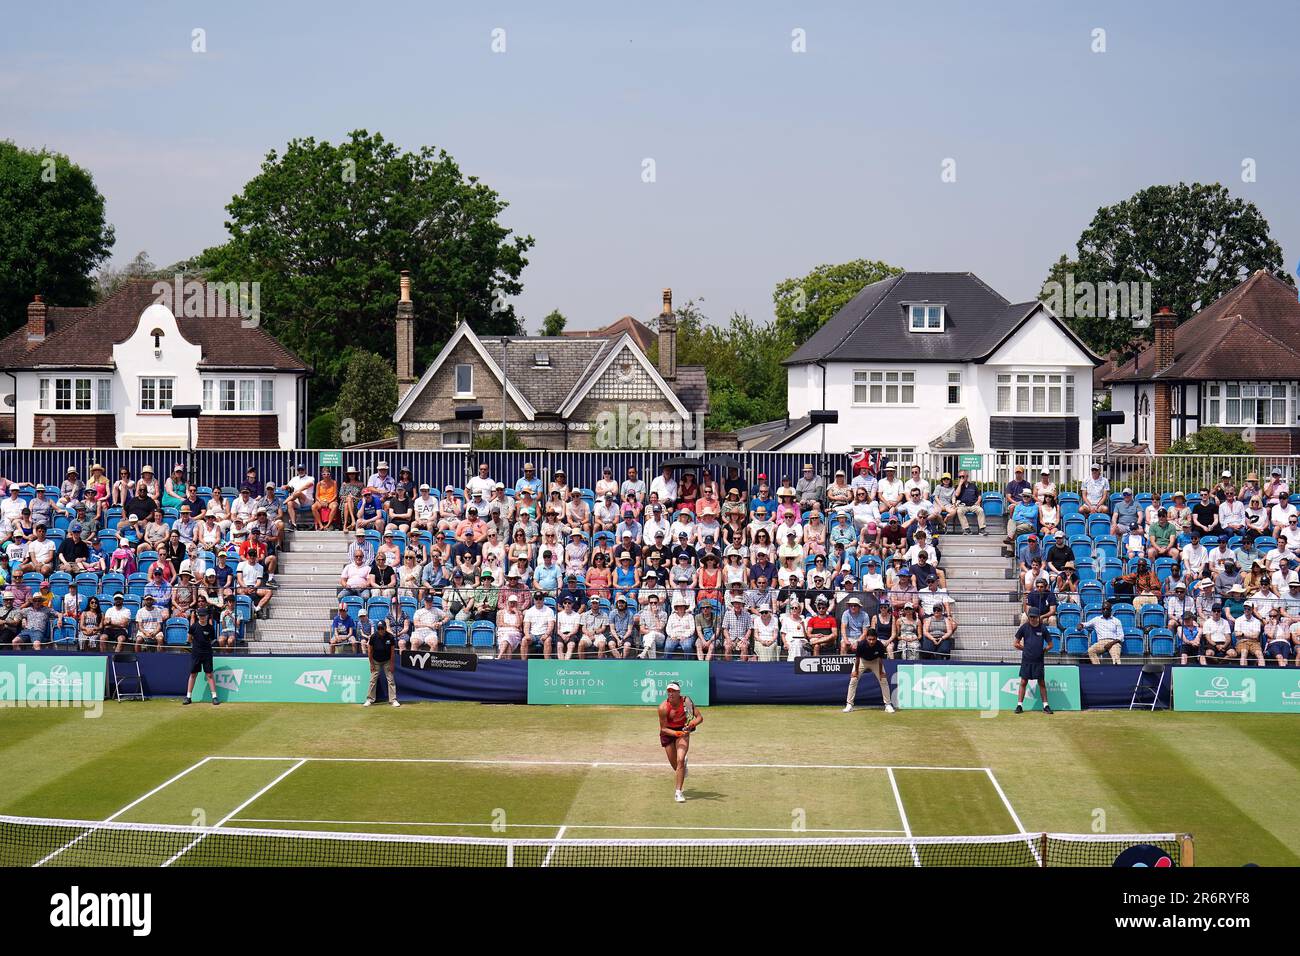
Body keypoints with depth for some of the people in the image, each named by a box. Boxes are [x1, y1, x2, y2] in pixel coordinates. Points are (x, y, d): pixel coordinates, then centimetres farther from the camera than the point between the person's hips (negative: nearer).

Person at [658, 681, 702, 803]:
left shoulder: (686, 701, -21)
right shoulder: (663, 708, -24)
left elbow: (700, 717, -14)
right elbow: (663, 728, -18)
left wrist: (693, 723, -36)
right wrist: (677, 733, -35)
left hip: (683, 730, 0)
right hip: (668, 732, 0)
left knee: (680, 760, -20)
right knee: (675, 766, 10)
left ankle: (678, 792, -13)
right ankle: (684, 763, 50)